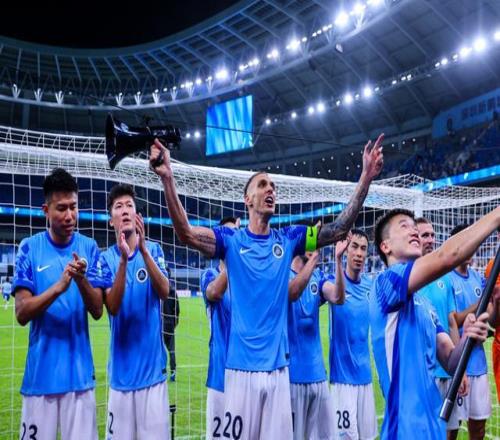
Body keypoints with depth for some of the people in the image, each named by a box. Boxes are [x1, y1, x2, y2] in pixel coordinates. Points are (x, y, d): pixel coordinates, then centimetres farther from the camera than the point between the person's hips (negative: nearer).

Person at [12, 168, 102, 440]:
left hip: (79, 372, 1)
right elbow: (21, 314, -7)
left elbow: (97, 311, -2)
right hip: (40, 373, -1)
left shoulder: (89, 248, 1)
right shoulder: (29, 248, -2)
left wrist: (82, 280, -20)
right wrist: (58, 286, -23)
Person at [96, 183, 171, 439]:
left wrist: (144, 250, -25)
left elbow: (165, 292, -13)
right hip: (122, 366, 1)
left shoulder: (153, 250, 1)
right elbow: (112, 307, -12)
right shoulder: (106, 258, 1)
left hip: (152, 363, 0)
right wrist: (123, 259, -25)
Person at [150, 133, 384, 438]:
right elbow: (186, 233, -15)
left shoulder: (289, 239, 7)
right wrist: (168, 178, -28)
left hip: (278, 366, 3)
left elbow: (340, 229, 2)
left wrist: (366, 178, -7)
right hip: (241, 366, -3)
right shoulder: (231, 239, -1)